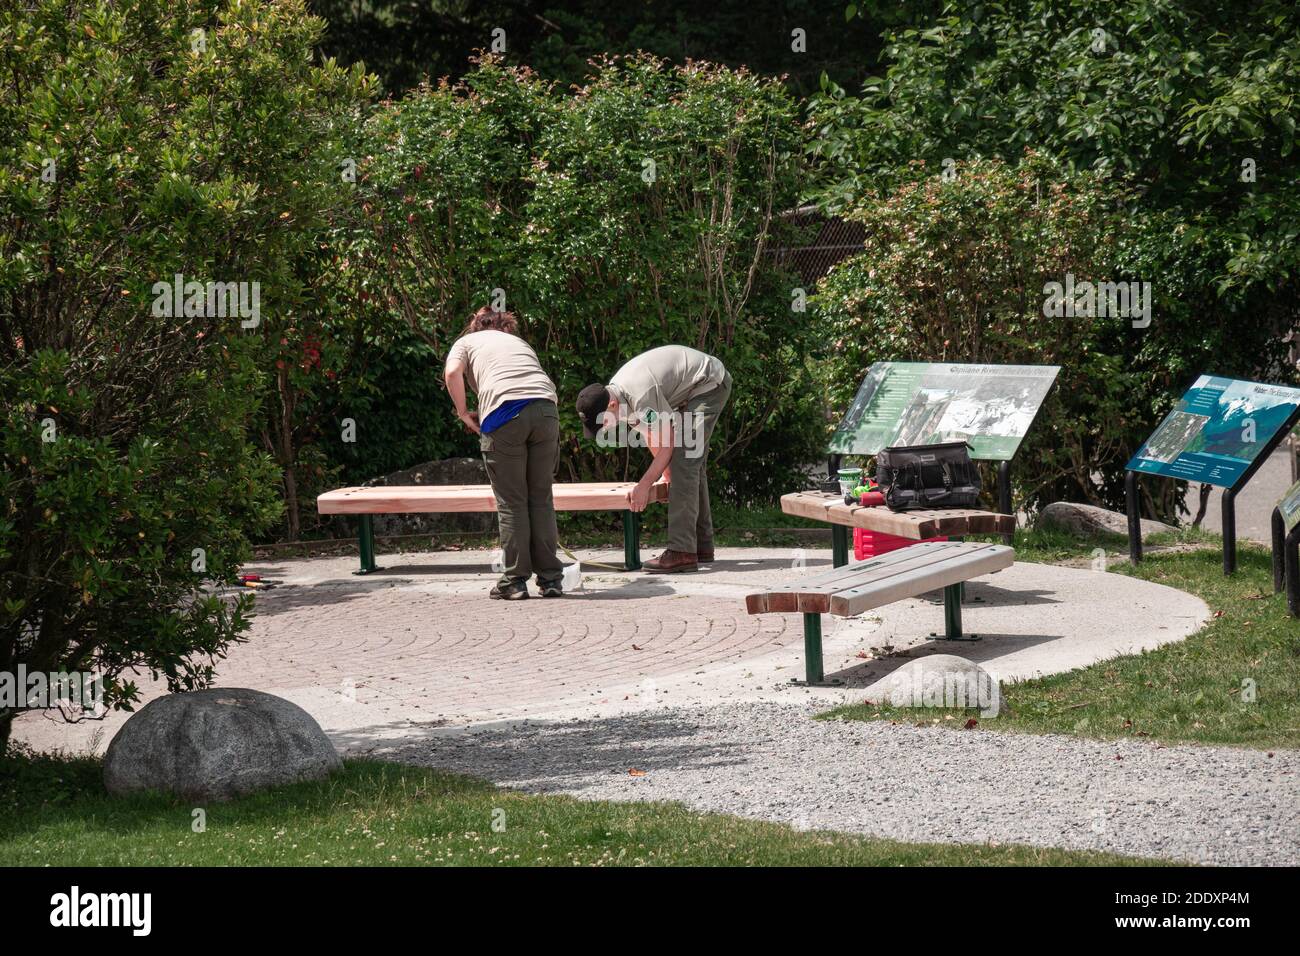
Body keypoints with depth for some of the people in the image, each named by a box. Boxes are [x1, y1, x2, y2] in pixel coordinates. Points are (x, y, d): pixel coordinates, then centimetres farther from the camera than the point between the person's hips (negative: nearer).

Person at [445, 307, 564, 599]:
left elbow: (452, 373, 2)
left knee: (511, 501, 3)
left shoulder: (467, 342, 23)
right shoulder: (519, 342, 35)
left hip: (505, 411, -3)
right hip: (545, 409, 3)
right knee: (541, 498, 11)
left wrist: (464, 414, 10)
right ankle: (550, 578, 11)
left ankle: (515, 581, 3)